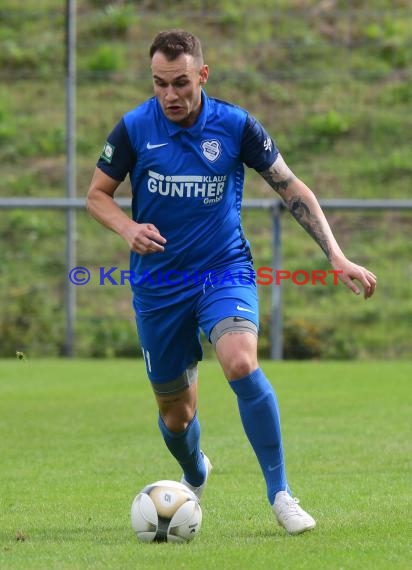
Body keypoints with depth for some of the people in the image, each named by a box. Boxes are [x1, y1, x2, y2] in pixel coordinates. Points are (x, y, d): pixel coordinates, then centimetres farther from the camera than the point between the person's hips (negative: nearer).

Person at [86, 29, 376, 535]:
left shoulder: (236, 126, -8)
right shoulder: (134, 128, -7)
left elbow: (292, 189, 0)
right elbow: (97, 195, 4)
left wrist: (336, 256, -7)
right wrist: (128, 228, -19)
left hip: (225, 271, -2)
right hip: (158, 282, 2)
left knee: (241, 363, -30)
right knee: (175, 411, 9)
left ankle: (280, 494, -21)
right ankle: (195, 477, 45)